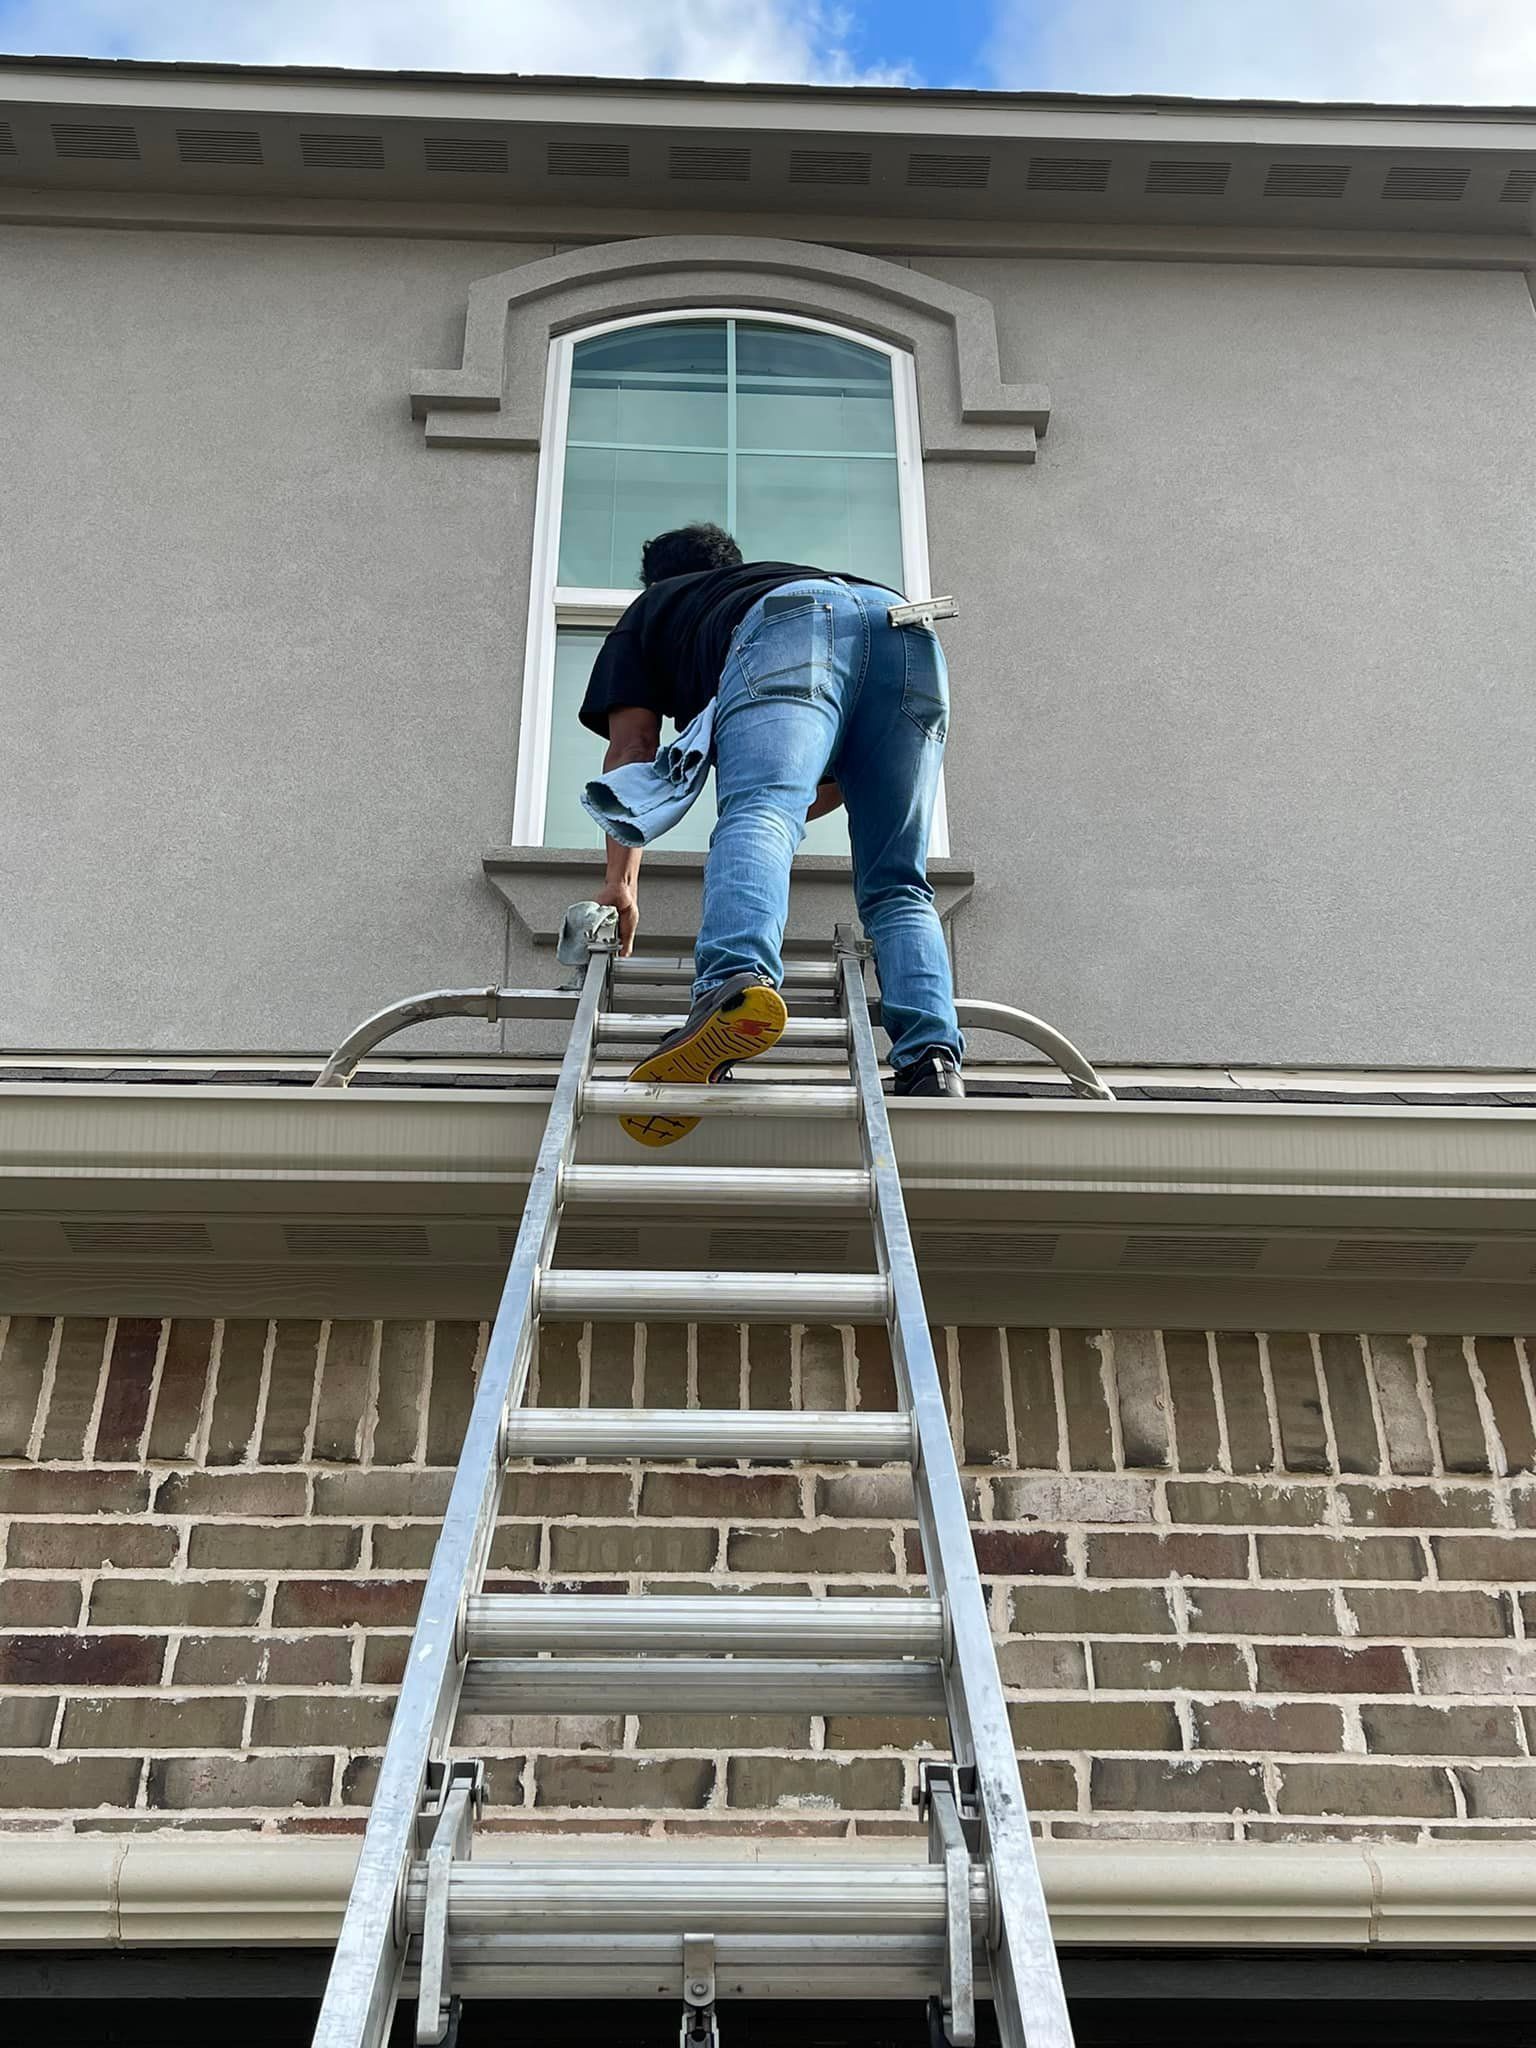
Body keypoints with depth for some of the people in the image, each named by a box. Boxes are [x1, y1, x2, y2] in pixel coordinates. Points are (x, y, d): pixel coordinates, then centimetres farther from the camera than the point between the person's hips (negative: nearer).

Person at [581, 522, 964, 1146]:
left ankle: (737, 983, -56)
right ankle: (933, 1061, -20)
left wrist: (621, 882, 19)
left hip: (789, 624, -4)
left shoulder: (651, 608, 37)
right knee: (896, 889, 3)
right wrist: (789, 811, 53)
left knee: (757, 817, -26)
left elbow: (631, 748, 21)